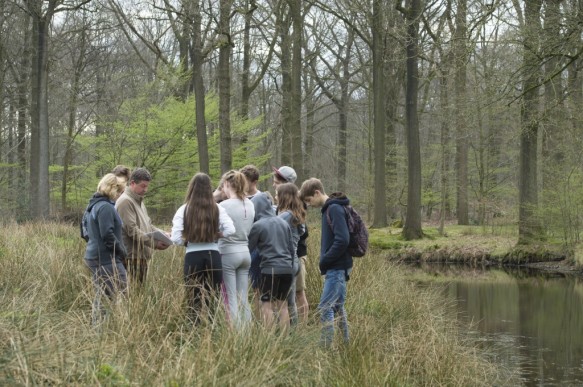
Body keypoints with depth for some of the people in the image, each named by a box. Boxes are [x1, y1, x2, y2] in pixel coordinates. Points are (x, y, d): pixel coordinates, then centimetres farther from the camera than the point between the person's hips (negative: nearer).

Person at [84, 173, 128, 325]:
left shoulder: (96, 205, 16)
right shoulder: (106, 207, -15)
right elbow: (107, 235, -22)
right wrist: (121, 250, -9)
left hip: (94, 257, 10)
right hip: (106, 259, -10)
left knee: (101, 296, 13)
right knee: (121, 294, -8)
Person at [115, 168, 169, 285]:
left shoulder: (139, 201, 21)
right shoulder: (125, 201, -12)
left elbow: (148, 225, 24)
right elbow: (132, 231, -18)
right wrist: (155, 243, -20)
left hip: (141, 256, 10)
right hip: (132, 257, -10)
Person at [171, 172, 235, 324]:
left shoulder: (184, 210, -3)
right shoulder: (217, 209, 1)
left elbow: (176, 238, -9)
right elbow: (230, 230, -9)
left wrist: (187, 242, 10)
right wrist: (216, 235, 8)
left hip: (192, 256, -1)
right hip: (213, 256, 1)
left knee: (194, 301, 5)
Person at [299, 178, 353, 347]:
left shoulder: (335, 209, -15)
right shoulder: (329, 208, 14)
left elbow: (342, 240, -24)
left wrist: (324, 261, -16)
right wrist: (324, 261, 9)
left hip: (336, 268, -10)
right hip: (337, 268, 10)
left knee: (325, 308, -10)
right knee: (337, 306, 14)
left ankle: (326, 346, -9)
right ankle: (346, 344, 20)